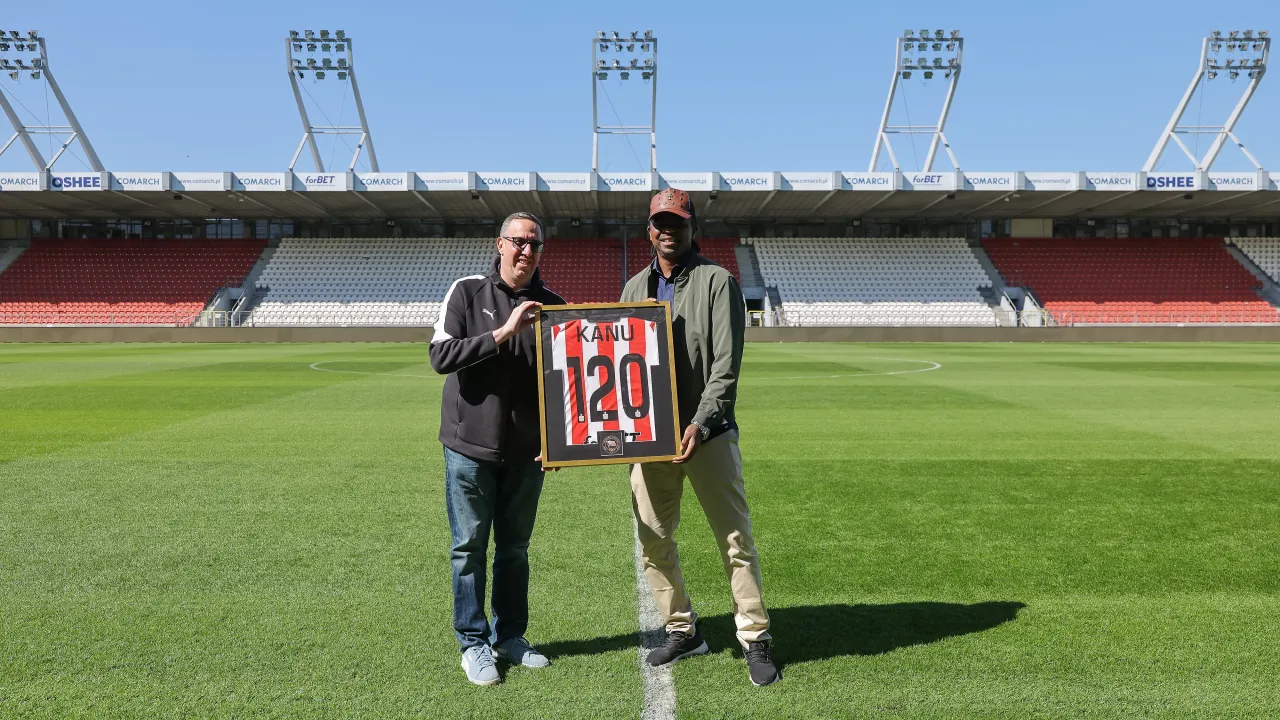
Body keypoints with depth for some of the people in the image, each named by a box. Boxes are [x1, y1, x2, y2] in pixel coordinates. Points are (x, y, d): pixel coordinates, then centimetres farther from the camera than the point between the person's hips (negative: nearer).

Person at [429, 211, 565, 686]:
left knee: (515, 549, 14)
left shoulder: (551, 305, 2)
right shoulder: (467, 292, -5)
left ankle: (510, 636, 29)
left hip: (526, 452, 3)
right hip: (470, 448, -2)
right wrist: (503, 333, -24)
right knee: (470, 549, 6)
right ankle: (473, 643, 21)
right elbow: (441, 356, -16)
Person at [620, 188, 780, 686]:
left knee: (736, 539, -1)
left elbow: (726, 365, -10)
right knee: (653, 542, 9)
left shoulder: (717, 281, -2)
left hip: (708, 433, -4)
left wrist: (700, 423, -20)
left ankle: (756, 640, 12)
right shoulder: (635, 288, 14)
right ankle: (682, 631, 25)